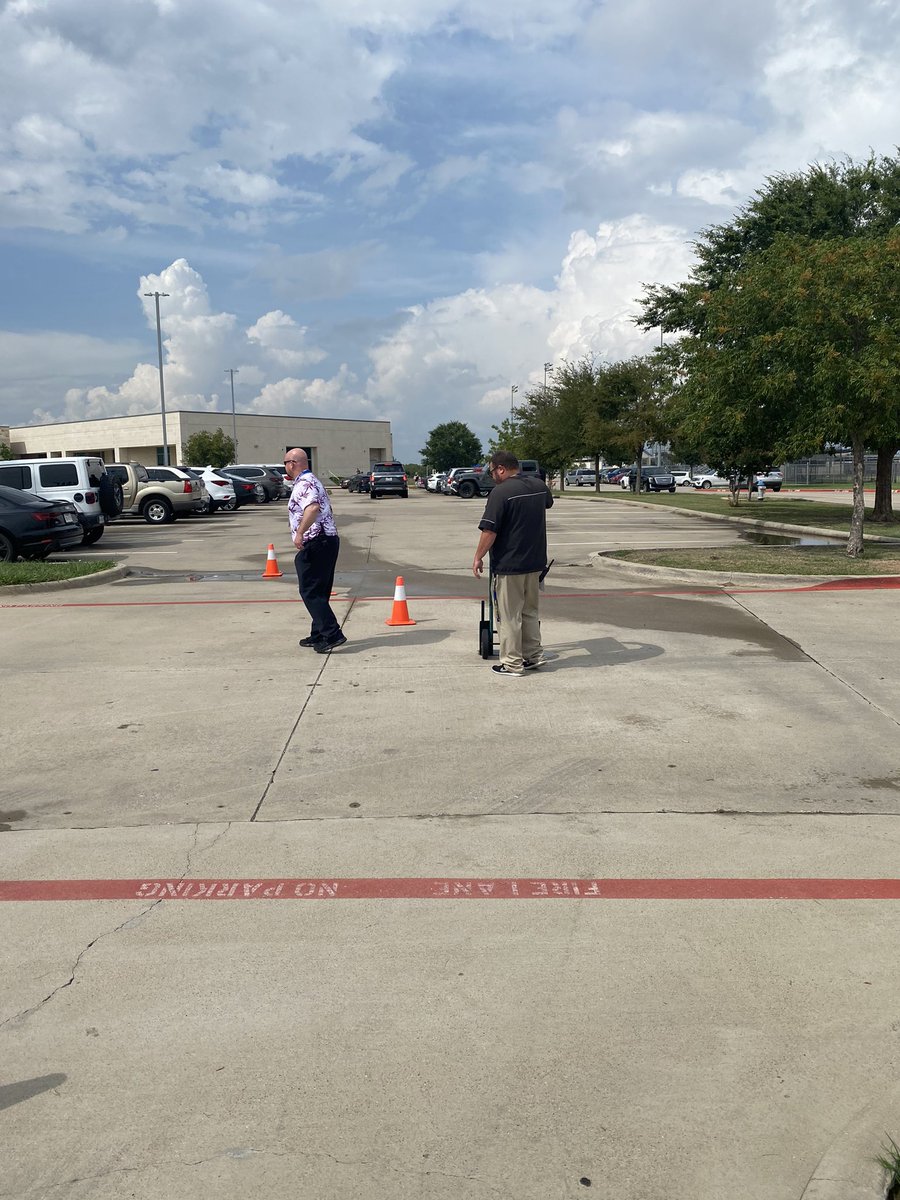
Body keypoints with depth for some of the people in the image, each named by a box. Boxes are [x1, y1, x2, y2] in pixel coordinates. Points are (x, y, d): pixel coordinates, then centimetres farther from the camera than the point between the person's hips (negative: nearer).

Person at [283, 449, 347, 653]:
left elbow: (313, 508, -30)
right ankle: (319, 635, 22)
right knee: (319, 592, 15)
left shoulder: (304, 484, -12)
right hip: (327, 540, 11)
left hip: (315, 542, -11)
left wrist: (300, 533, -35)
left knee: (310, 592, -8)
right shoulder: (311, 481, 22)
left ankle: (332, 635, -13)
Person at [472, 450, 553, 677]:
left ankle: (512, 664, 7)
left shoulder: (501, 492, -17)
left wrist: (478, 558, -8)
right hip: (535, 562, 7)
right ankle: (533, 655, 23)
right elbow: (548, 503, 30)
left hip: (508, 564, -7)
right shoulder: (539, 486, 6)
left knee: (510, 615, 1)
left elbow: (489, 531, -19)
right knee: (530, 611, 19)